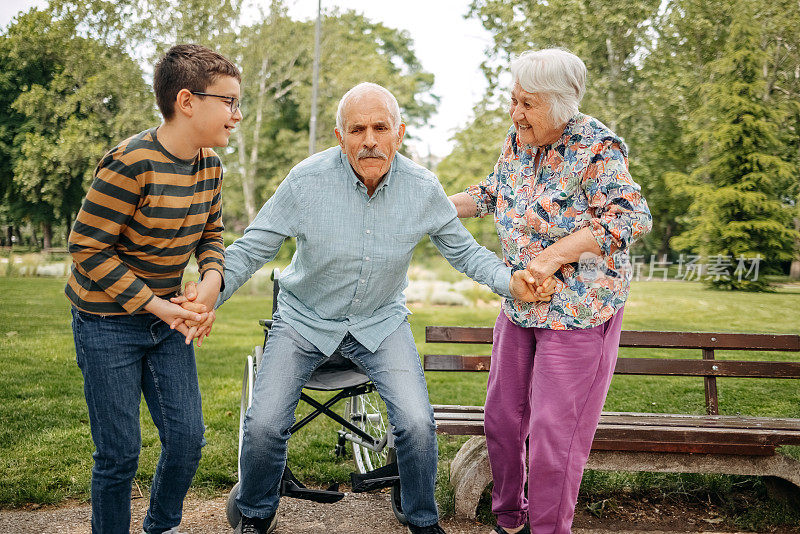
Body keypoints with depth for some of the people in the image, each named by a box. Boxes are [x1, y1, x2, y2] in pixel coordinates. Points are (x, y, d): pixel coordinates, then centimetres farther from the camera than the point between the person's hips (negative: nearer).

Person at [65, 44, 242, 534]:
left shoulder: (210, 164, -2)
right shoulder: (132, 163, -24)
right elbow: (87, 246, -21)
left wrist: (213, 278, -9)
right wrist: (154, 305, -20)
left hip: (167, 318, 7)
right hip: (107, 323, -7)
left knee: (187, 437, 10)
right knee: (120, 454, 2)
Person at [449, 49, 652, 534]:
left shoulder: (597, 148, -17)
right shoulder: (519, 140, 4)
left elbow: (633, 218, -25)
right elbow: (490, 194, 19)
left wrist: (553, 256, -27)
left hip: (580, 309, -7)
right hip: (520, 305, 8)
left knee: (554, 430, -2)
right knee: (502, 414, 14)